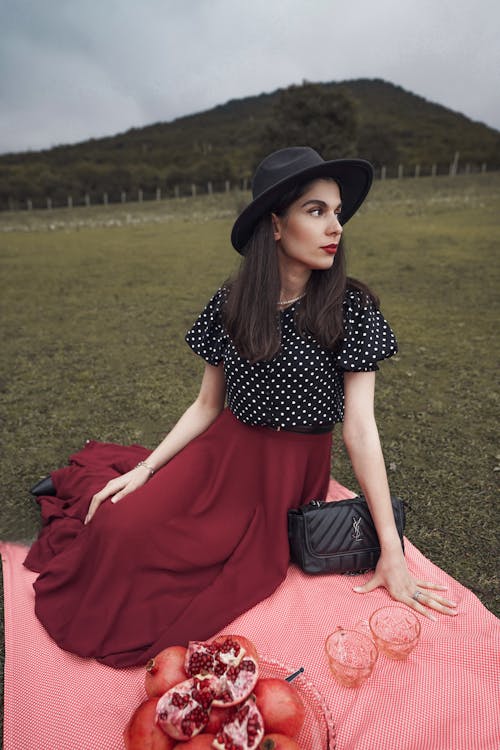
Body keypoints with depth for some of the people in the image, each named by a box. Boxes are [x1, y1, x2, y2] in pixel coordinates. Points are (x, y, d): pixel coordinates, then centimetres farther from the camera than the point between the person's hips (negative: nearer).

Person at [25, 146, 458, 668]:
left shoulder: (351, 308, -13)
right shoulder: (229, 303, -5)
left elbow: (360, 426, -14)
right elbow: (207, 405, 2)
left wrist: (392, 552, -14)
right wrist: (143, 471, -7)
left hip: (292, 474, -2)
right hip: (222, 450, 2)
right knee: (122, 524, -19)